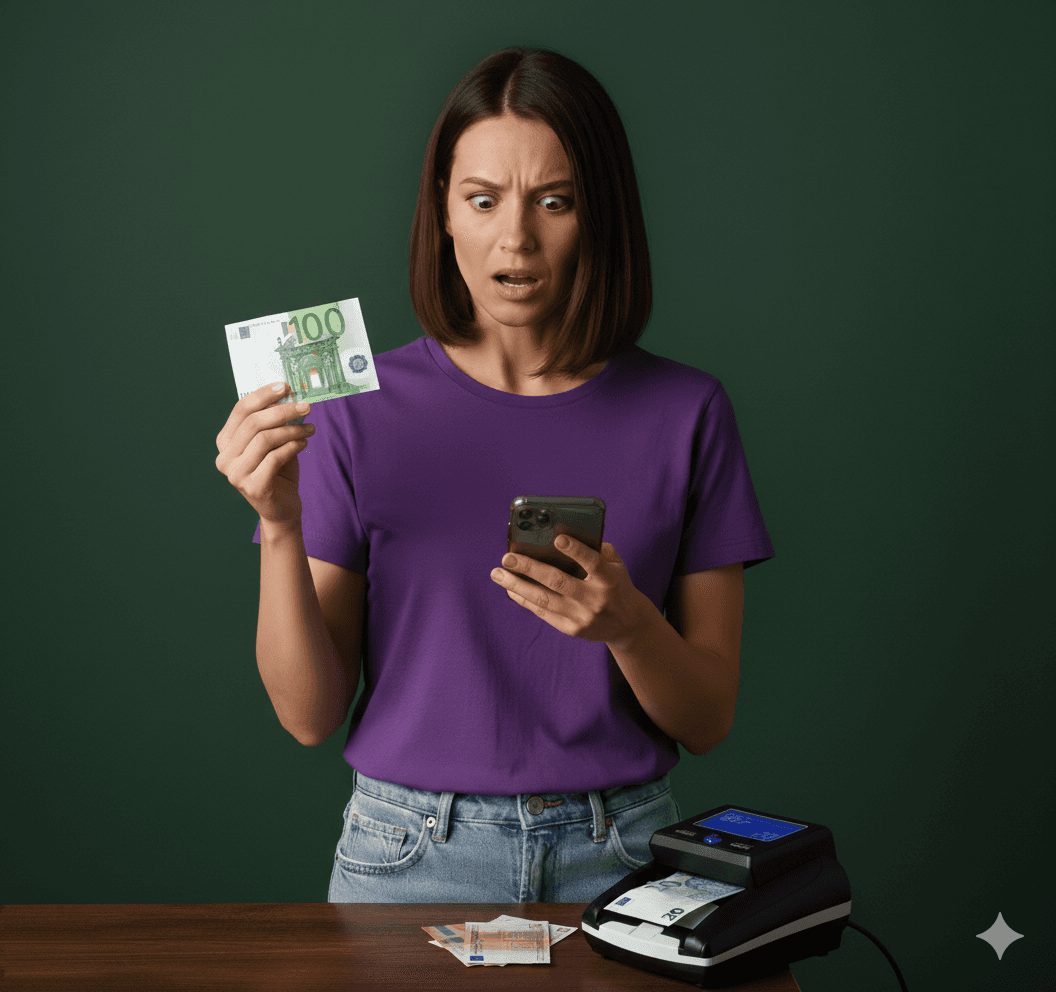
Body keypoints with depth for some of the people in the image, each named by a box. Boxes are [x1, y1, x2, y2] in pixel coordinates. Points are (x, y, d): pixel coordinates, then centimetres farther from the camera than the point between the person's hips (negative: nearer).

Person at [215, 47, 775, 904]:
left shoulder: (685, 414, -1)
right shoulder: (360, 410, -3)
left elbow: (708, 722, 1)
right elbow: (310, 714, -3)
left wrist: (628, 625, -18)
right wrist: (279, 525, -16)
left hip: (619, 861, 1)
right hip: (411, 858, -1)